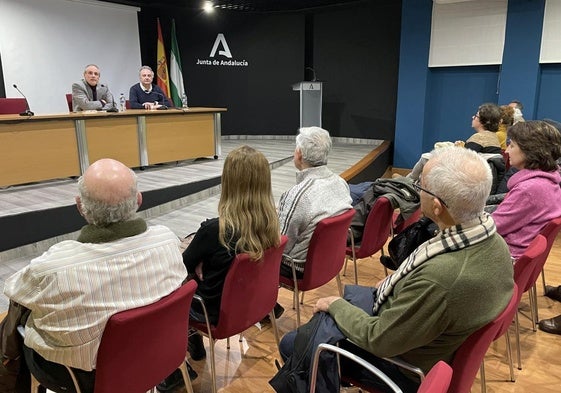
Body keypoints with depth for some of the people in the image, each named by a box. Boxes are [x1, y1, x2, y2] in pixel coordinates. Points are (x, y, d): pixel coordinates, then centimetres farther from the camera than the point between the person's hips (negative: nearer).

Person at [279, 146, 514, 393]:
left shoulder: (439, 278, -41)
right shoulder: (494, 242, -15)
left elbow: (378, 340, -26)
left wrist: (335, 305, -11)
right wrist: (397, 283, 2)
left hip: (406, 366, -8)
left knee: (291, 344, 5)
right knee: (349, 293, 27)